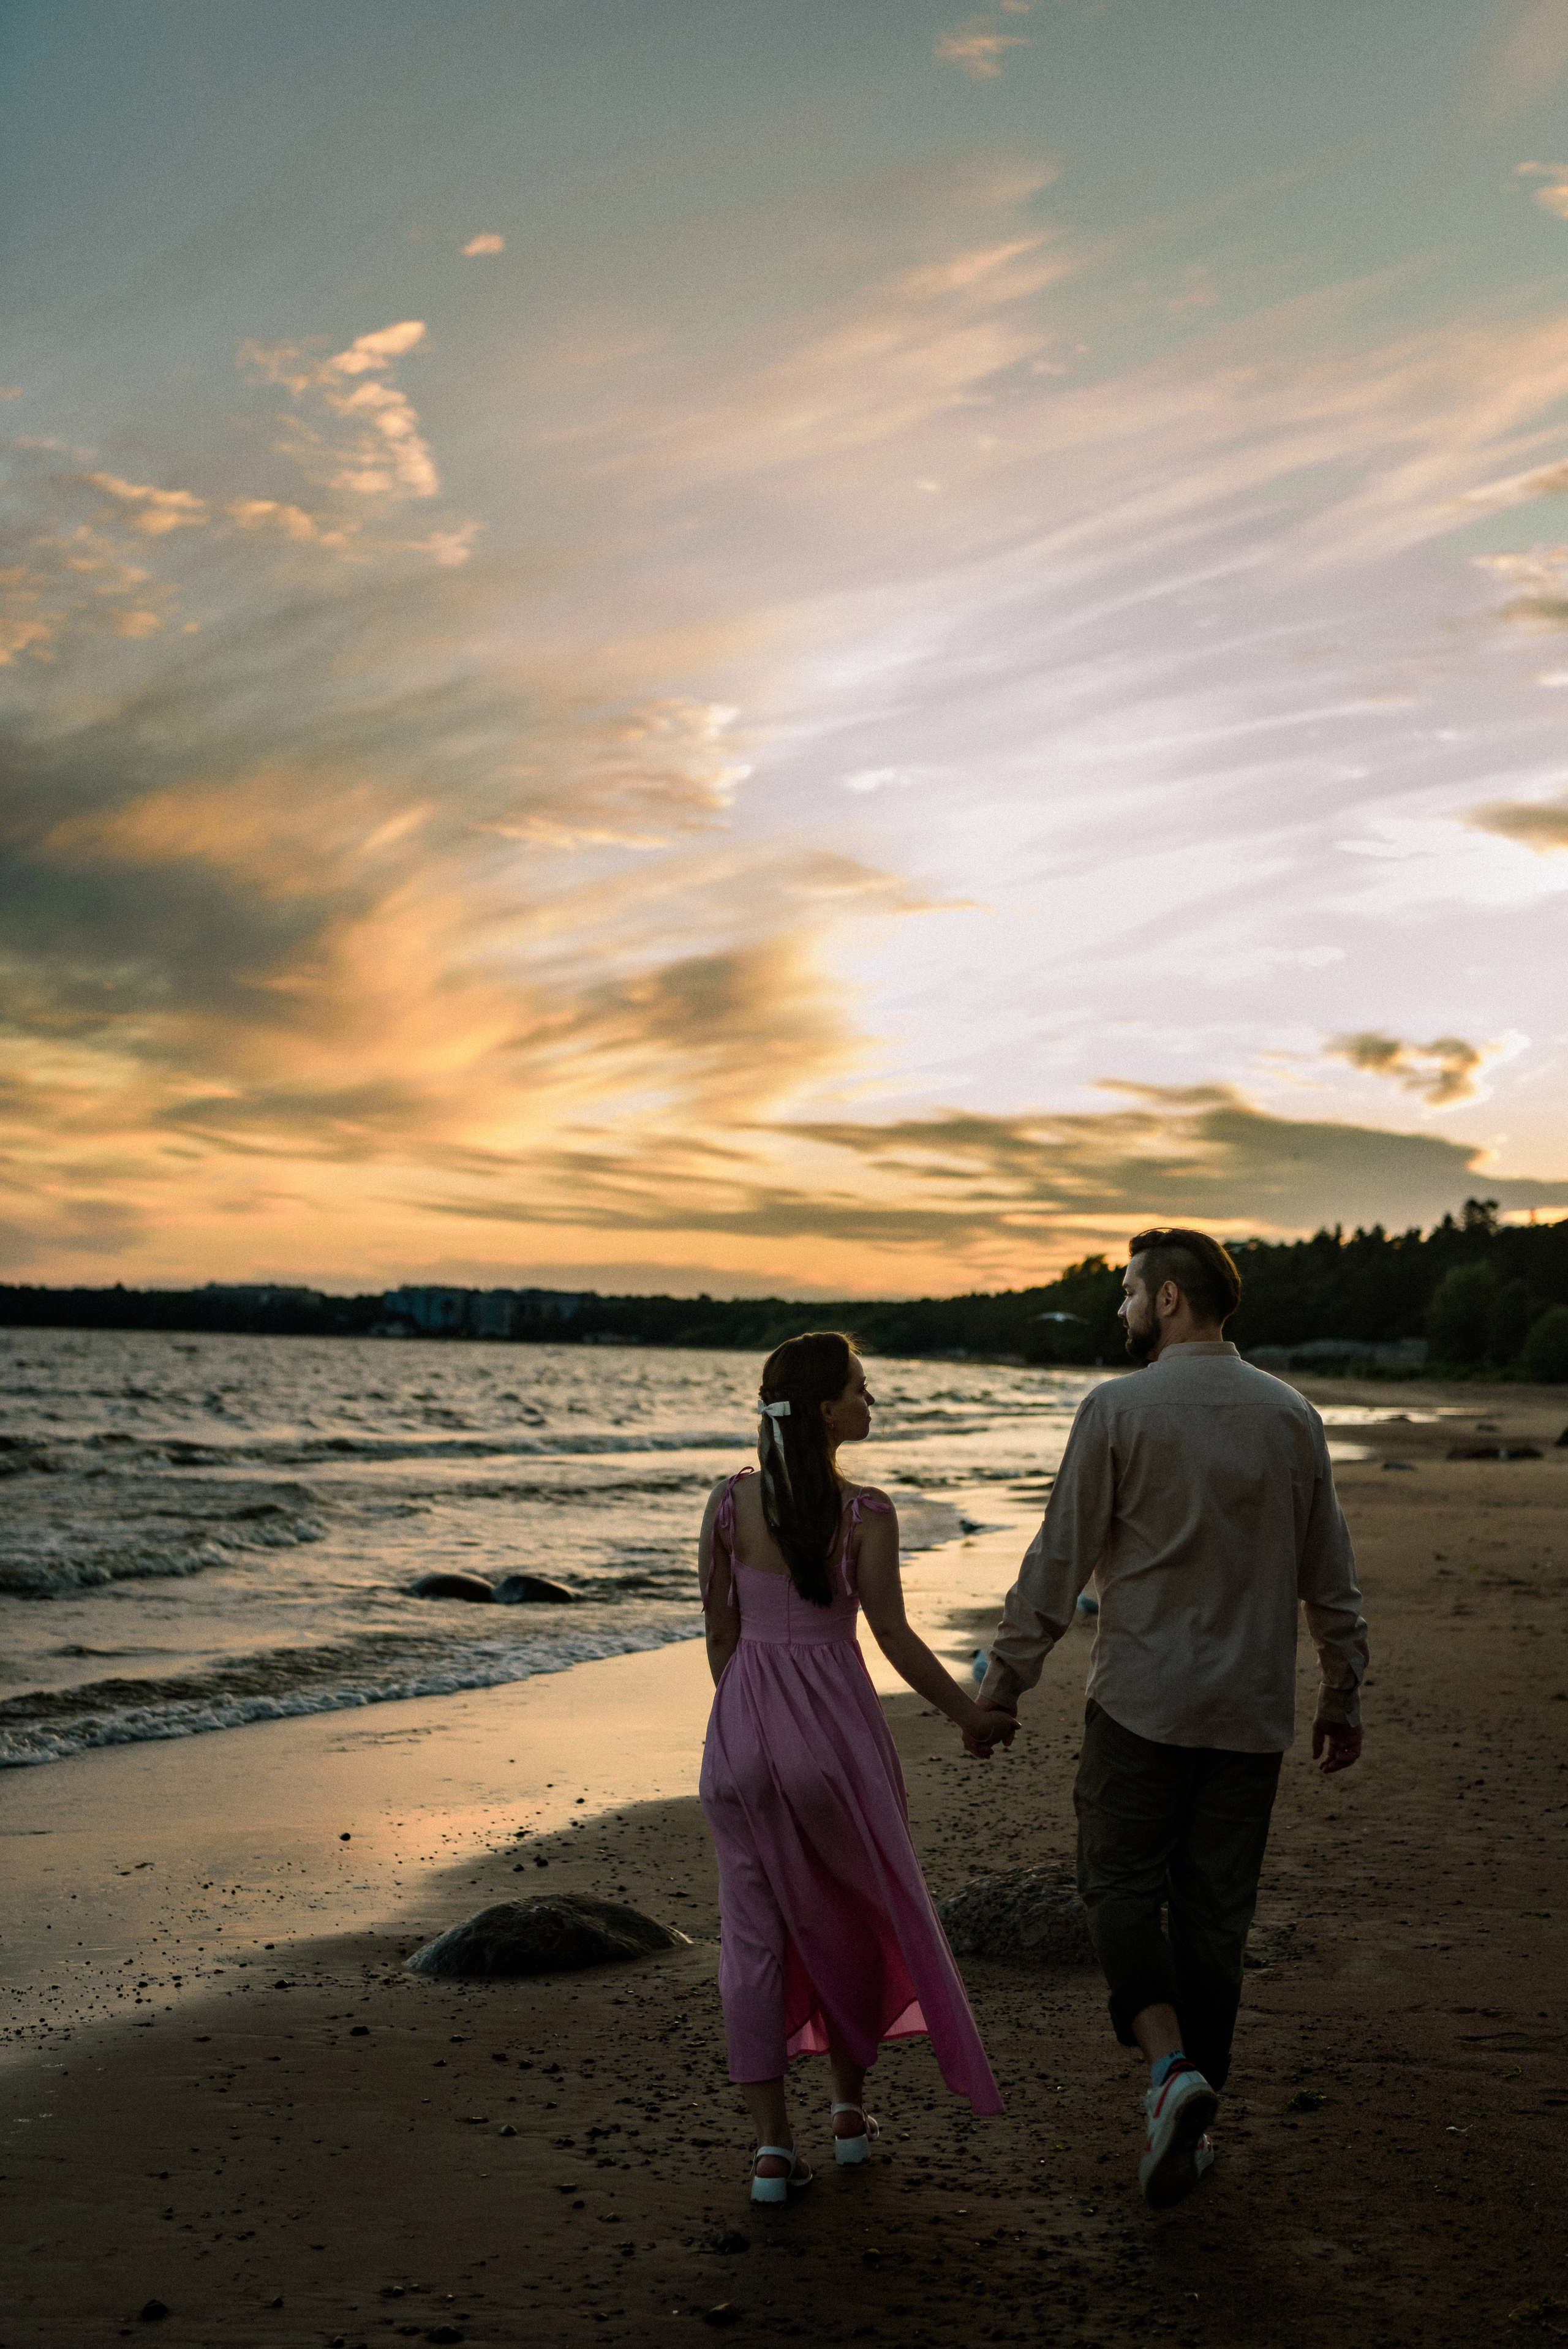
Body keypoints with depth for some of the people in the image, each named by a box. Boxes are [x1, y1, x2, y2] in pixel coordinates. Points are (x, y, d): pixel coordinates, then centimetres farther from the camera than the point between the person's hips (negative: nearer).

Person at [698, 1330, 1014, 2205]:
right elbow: (895, 1639, -10)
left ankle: (773, 2142, 12)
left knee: (754, 1931, 10)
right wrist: (972, 1715, 3)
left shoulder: (728, 1503, -2)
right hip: (834, 1724, -2)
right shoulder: (865, 1514, -12)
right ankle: (851, 2109, 31)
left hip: (743, 1726, 3)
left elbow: (722, 1634, 4)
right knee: (857, 1913, 19)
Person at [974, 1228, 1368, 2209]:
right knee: (1216, 1910, 12)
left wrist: (1004, 1685, -1)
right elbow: (1331, 1574, 7)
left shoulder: (1118, 1409, -10)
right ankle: (1194, 2118, 19)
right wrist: (1345, 1695, 17)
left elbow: (1060, 1561, -9)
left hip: (1142, 1698, -4)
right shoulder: (1291, 1414, 3)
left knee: (1122, 1885, 10)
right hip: (1253, 1708, 4)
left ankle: (1169, 2063, -11)